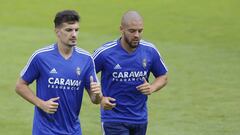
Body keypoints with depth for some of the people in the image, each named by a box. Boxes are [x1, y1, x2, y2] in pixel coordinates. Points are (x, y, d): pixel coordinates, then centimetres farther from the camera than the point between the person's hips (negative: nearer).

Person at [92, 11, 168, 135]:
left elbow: (163, 77, 12)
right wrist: (99, 98, -14)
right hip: (113, 119, -5)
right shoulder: (105, 52, -12)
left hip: (140, 119, 5)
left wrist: (152, 88, -9)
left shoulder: (150, 51, -2)